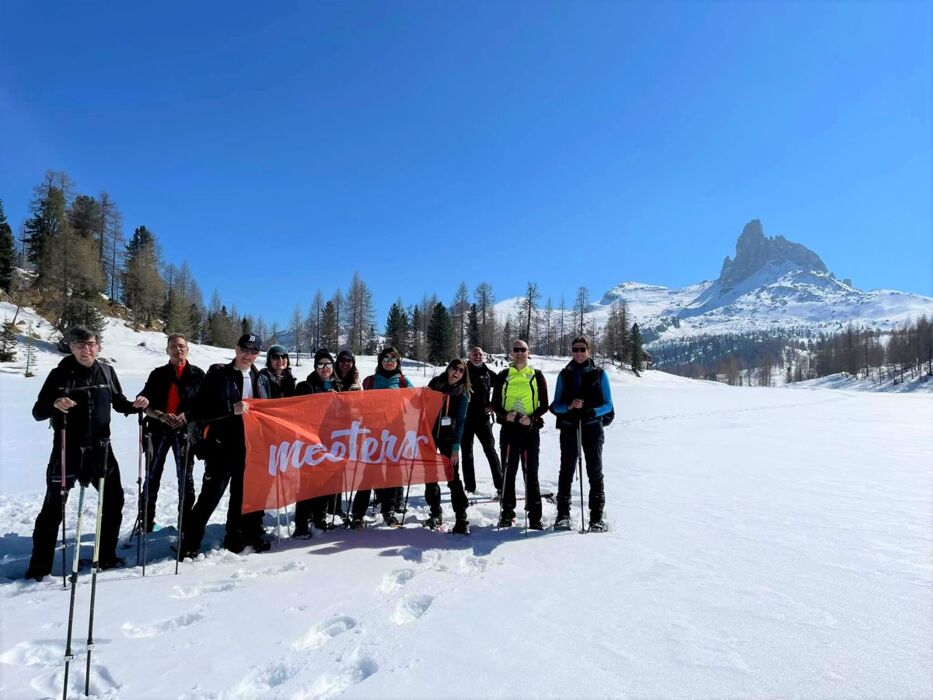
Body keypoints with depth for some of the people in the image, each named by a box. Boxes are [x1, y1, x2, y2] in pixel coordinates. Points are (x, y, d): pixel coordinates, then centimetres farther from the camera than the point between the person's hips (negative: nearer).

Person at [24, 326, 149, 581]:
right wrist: (55, 404, -27)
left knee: (113, 501, 9)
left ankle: (107, 557, 26)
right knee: (54, 508, 2)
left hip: (100, 448, 4)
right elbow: (37, 412, -7)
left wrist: (135, 405, -7)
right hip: (67, 450, -3)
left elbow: (118, 403, 14)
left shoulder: (107, 372, 2)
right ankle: (39, 567, 18)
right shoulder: (60, 374, -7)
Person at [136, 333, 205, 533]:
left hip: (185, 430, -1)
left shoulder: (197, 374, 4)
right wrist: (161, 416, -14)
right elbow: (146, 404, 4)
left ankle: (187, 521, 15)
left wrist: (186, 415, -14)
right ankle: (146, 521, 16)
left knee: (185, 476, 5)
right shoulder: (158, 374, 8)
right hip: (159, 429, 1)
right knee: (153, 475, 6)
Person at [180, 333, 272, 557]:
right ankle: (189, 543, 13)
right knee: (210, 496, -3)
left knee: (244, 495, 11)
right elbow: (199, 410, -8)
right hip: (222, 447, -4)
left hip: (252, 448, 4)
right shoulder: (218, 374, -1)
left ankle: (236, 539, 27)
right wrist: (231, 409, -20)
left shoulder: (262, 380, 12)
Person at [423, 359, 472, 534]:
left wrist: (456, 447, -10)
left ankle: (461, 519, -4)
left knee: (453, 477, -8)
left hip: (448, 437, -3)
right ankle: (436, 513, 22)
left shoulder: (462, 394, -1)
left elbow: (460, 421, -4)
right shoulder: (435, 383, 5)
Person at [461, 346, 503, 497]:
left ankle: (500, 485, -3)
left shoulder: (488, 374, 5)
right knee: (466, 453, 7)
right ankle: (470, 486, 17)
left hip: (483, 418, 0)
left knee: (490, 451, -5)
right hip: (465, 418, 1)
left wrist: (494, 404, 4)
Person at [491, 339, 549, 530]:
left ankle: (535, 516, 7)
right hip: (509, 428, 1)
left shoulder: (537, 376, 6)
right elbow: (495, 403, 10)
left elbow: (544, 405, 6)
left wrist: (532, 418, -11)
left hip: (530, 429, -1)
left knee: (531, 472, 2)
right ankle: (507, 513, 14)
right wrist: (505, 415, -10)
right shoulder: (503, 376, 9)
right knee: (509, 471, 5)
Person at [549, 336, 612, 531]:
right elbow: (556, 405, 7)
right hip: (569, 428, 1)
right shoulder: (565, 374, 10)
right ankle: (563, 515, 10)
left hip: (592, 427, -1)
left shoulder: (599, 373, 5)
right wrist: (569, 406, -14)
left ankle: (596, 517, 7)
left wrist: (593, 411, -16)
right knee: (566, 471, 3)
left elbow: (608, 405, 4)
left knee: (595, 472, 1)